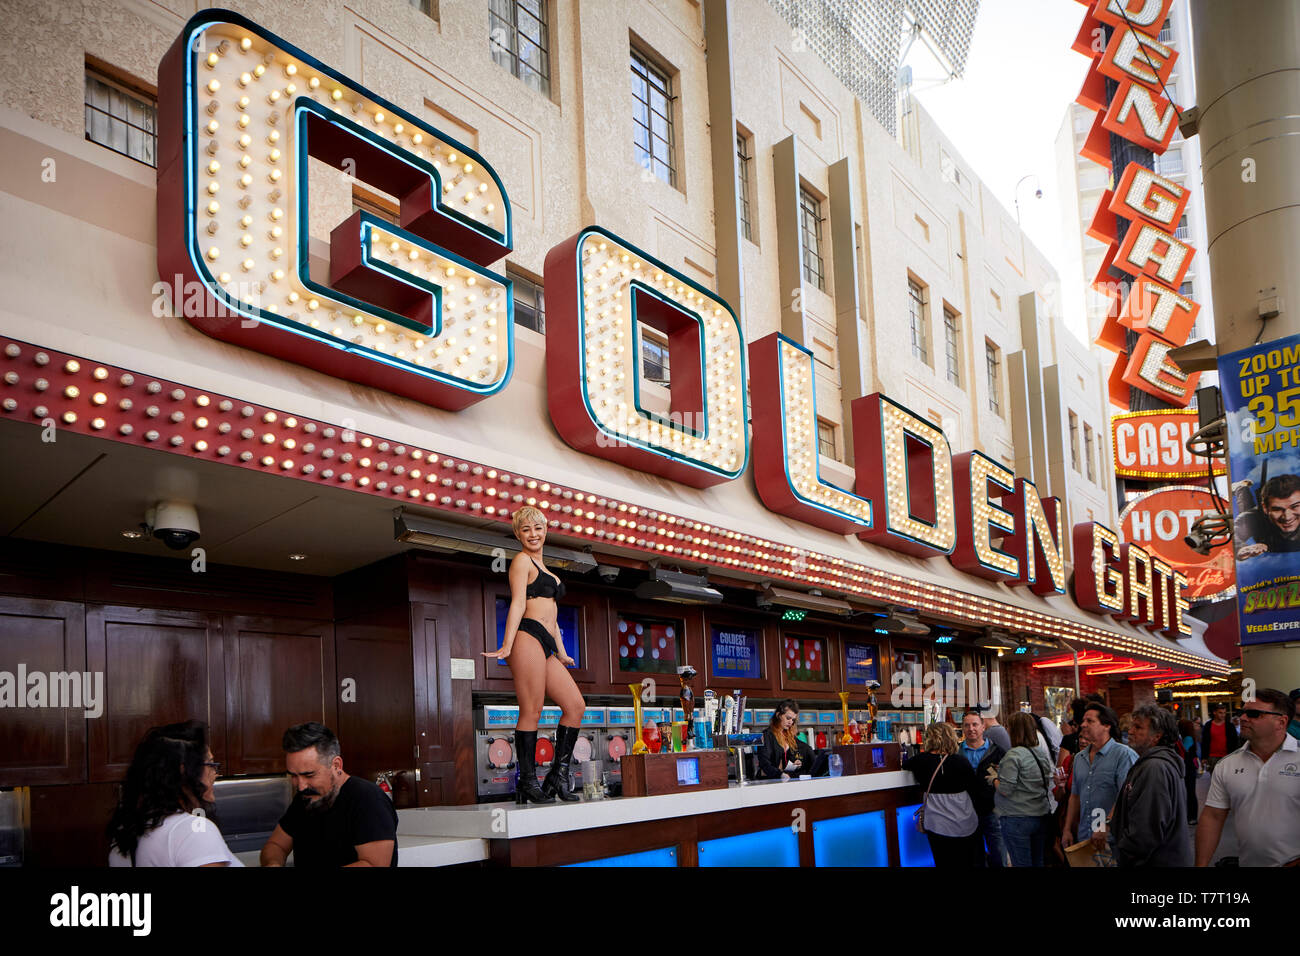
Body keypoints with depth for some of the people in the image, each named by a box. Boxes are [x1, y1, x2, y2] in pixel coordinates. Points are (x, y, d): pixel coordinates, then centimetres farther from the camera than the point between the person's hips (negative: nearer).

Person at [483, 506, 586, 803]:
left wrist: (561, 652, 27)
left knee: (576, 705, 1)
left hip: (545, 646, 9)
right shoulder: (522, 560, 3)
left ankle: (558, 776, 3)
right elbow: (518, 604, -9)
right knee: (532, 712, -11)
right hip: (528, 638, -9)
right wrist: (507, 645, -17)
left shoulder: (542, 568, 29)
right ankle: (528, 782, -8)